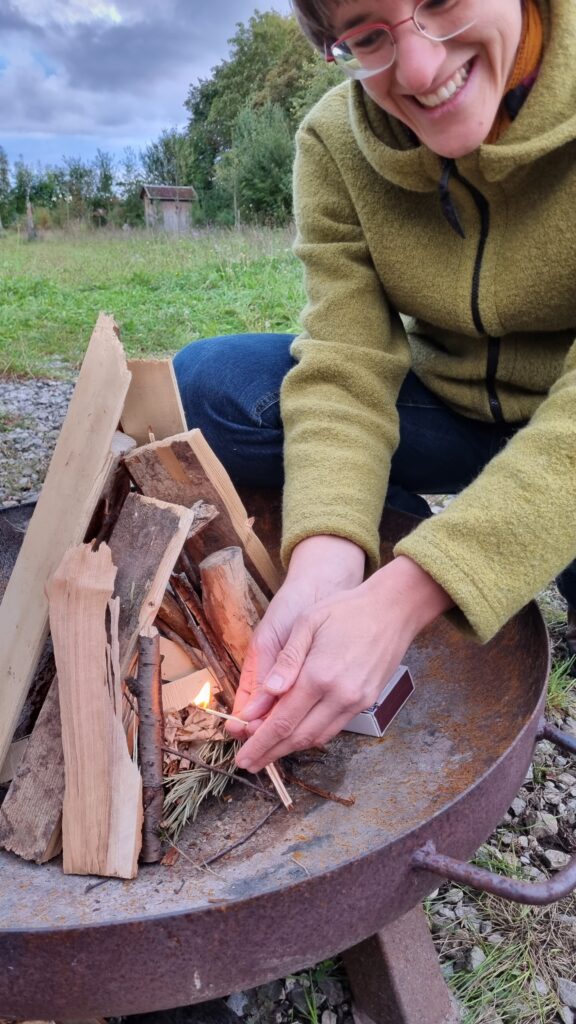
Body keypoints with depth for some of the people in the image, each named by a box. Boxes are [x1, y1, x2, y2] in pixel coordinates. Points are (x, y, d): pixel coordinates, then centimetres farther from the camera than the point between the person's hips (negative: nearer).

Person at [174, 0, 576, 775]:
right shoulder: (335, 143, -12)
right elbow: (346, 365, -20)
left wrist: (402, 599, -40)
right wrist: (325, 558, -38)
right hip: (449, 404, 3)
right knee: (206, 384, -15)